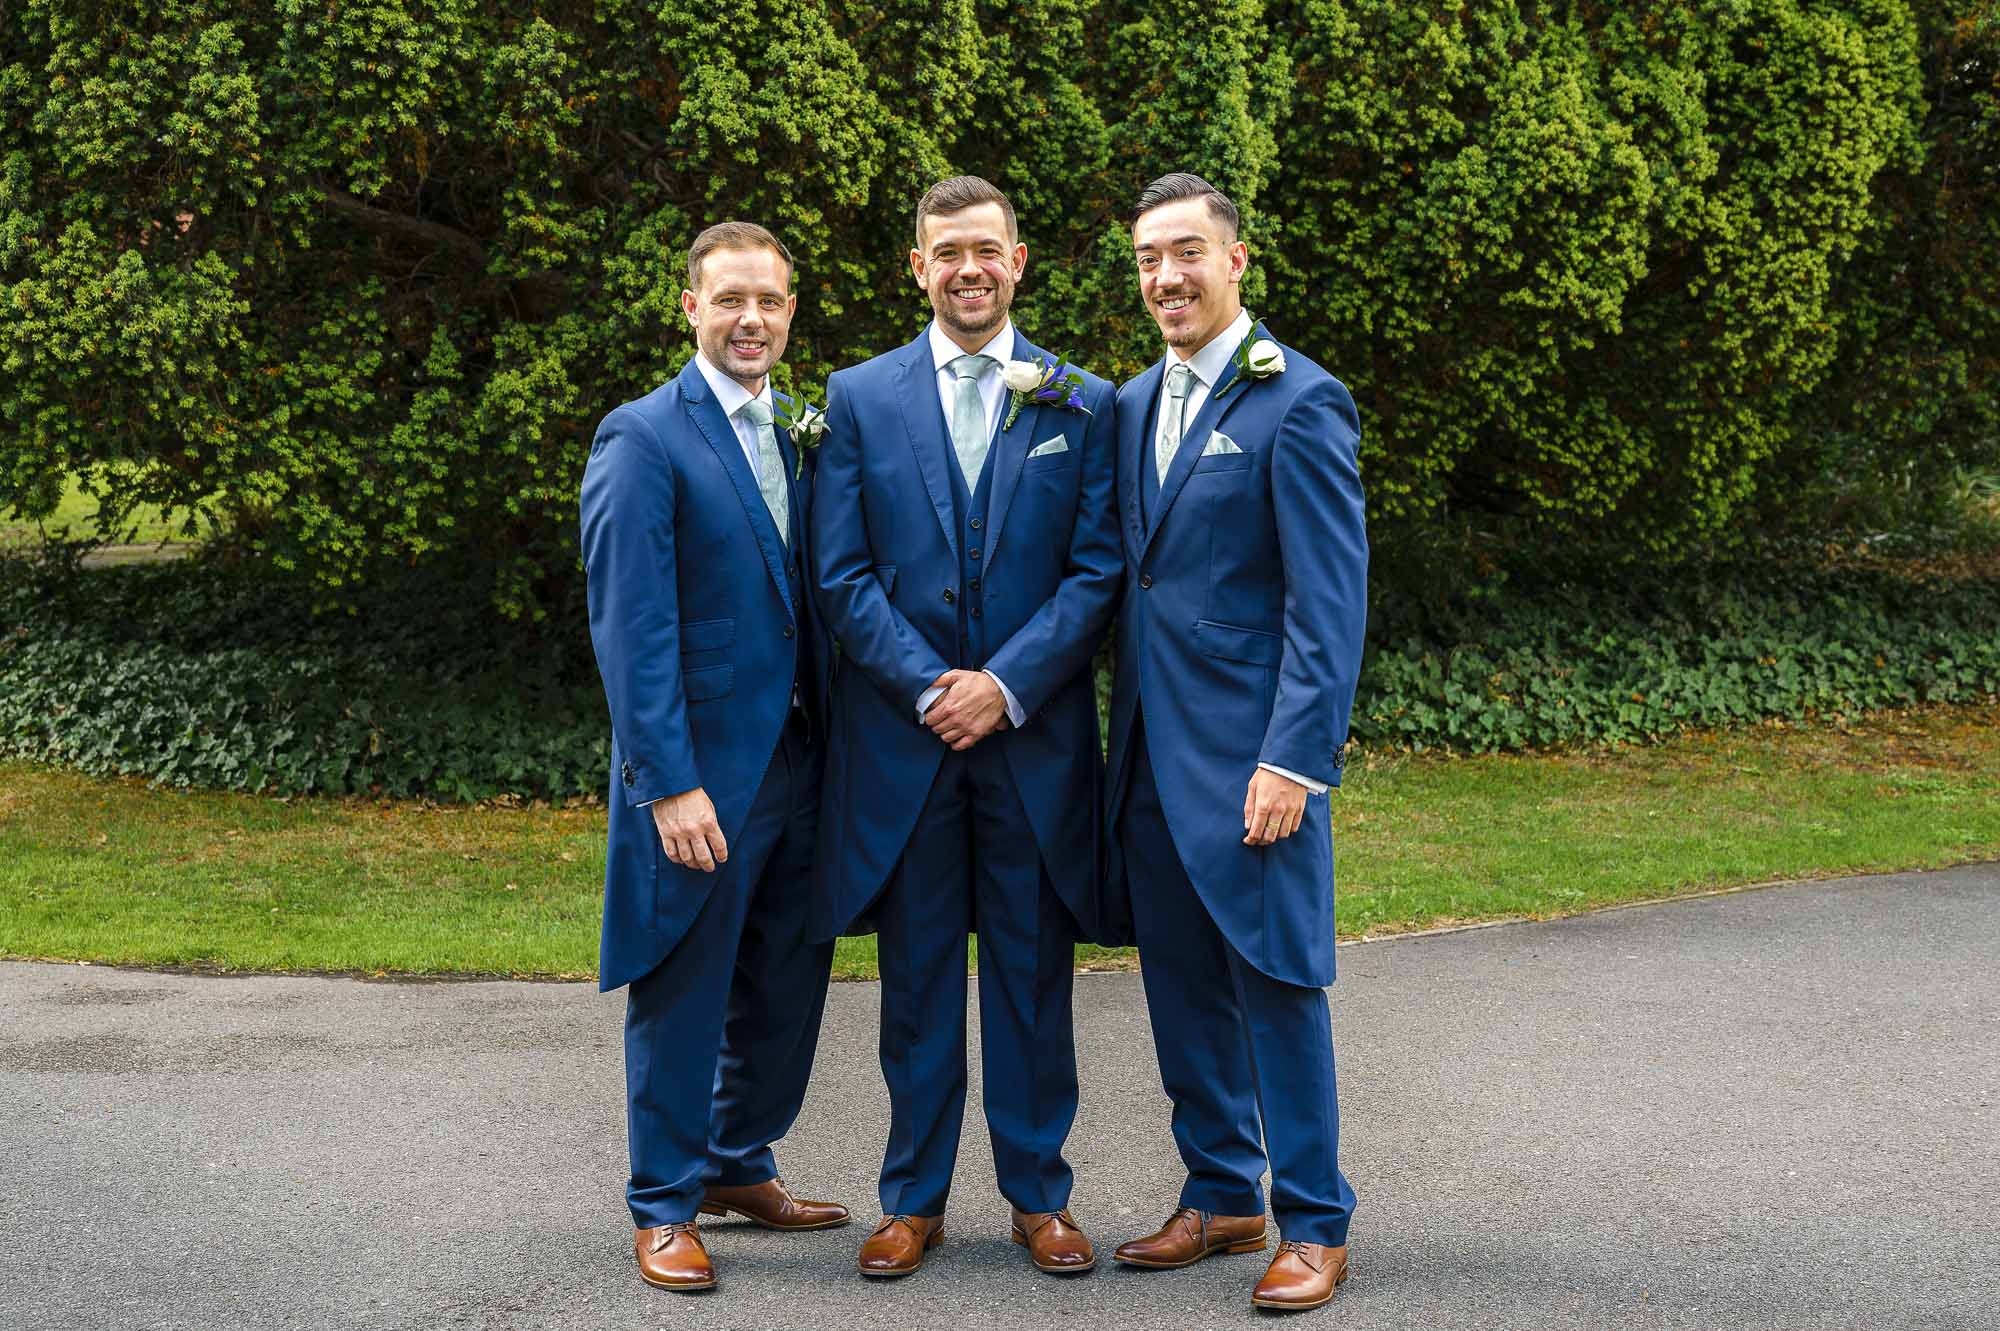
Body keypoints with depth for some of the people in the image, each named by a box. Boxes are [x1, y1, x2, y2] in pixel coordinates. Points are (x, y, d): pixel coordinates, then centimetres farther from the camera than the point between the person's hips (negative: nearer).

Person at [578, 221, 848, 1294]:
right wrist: (670, 784, -20)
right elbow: (631, 629, -15)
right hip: (702, 768, -7)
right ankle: (665, 1208, 18)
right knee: (684, 993, 5)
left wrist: (835, 745, 7)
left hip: (797, 760, 7)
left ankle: (741, 1169, 33)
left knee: (788, 983, 15)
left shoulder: (800, 434, 11)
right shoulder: (642, 439, -10)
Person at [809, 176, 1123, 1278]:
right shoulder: (860, 398, 5)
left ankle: (1038, 1193, 18)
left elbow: (1097, 568, 0)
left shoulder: (1081, 404, 6)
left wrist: (1007, 684, -12)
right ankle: (915, 1197, 18)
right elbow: (843, 575, 1)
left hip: (1036, 734, 0)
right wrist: (930, 687, -11)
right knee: (917, 974, 7)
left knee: (1033, 972, 6)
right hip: (902, 734, 0)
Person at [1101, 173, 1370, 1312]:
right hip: (1151, 751, 7)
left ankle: (1315, 1226, 11)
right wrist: (1126, 731, 11)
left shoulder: (1298, 403, -9)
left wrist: (1294, 760, -19)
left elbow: (1330, 604, -13)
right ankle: (1221, 1197, 26)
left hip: (1252, 754, -7)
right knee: (1182, 983, 13)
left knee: (1276, 984, -1)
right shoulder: (1135, 403, 13)